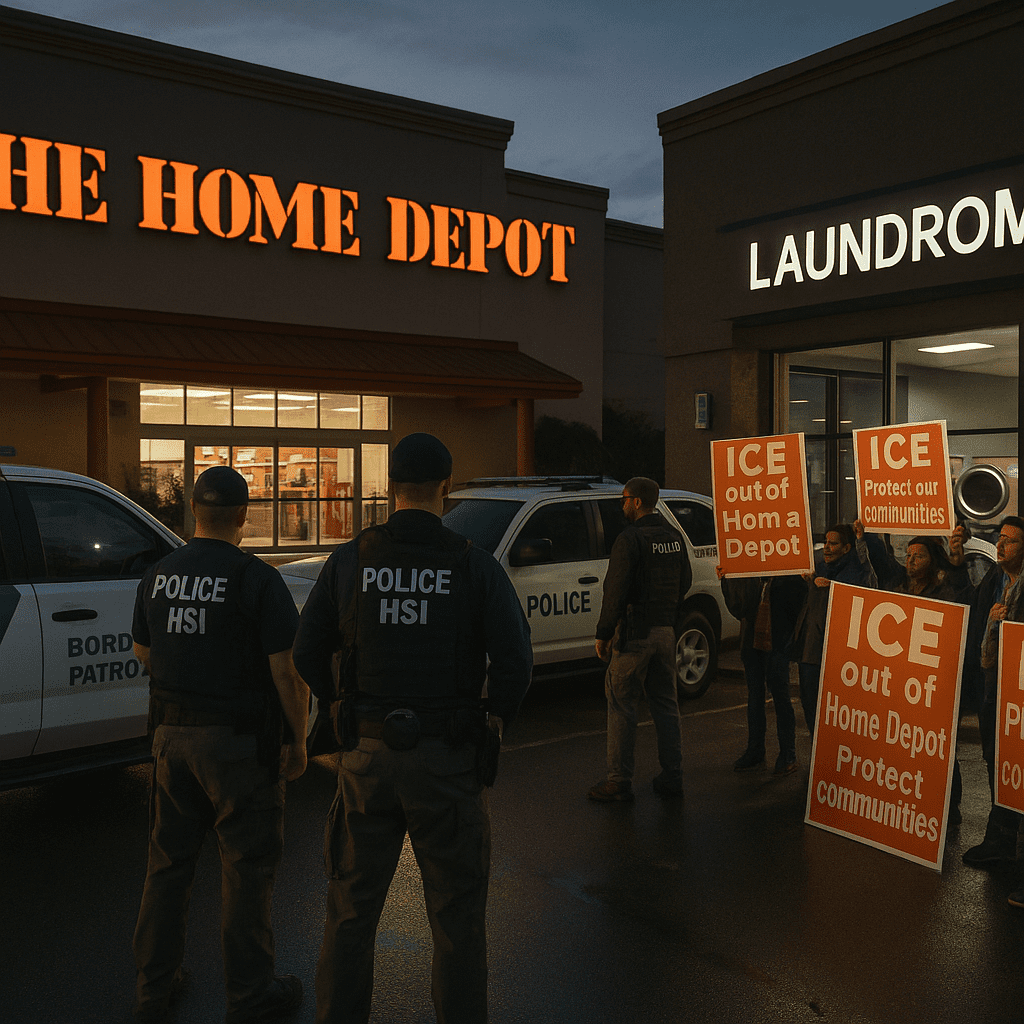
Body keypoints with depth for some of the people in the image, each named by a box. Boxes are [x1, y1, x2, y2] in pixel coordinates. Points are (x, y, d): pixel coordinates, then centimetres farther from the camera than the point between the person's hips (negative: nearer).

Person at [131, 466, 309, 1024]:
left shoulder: (158, 575, 3)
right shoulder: (258, 579, -15)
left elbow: (143, 652, 16)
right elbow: (288, 669, -16)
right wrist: (298, 740, -4)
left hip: (172, 733, 6)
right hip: (239, 741, -5)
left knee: (169, 861, 17)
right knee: (246, 866, 6)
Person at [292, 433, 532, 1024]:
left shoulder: (349, 561, -1)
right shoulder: (475, 565, -7)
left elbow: (308, 653, 3)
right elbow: (515, 660, -12)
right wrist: (496, 719, 5)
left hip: (369, 754, 2)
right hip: (449, 759, -2)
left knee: (353, 909, 18)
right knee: (457, 915, 13)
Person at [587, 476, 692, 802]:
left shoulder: (629, 539, -14)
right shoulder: (674, 538, 10)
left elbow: (615, 591, -16)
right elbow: (685, 583, 17)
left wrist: (603, 634, -10)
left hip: (635, 632, -7)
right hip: (666, 632, 7)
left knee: (621, 703, 1)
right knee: (665, 703, 13)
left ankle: (620, 781, 4)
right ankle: (672, 777, 16)